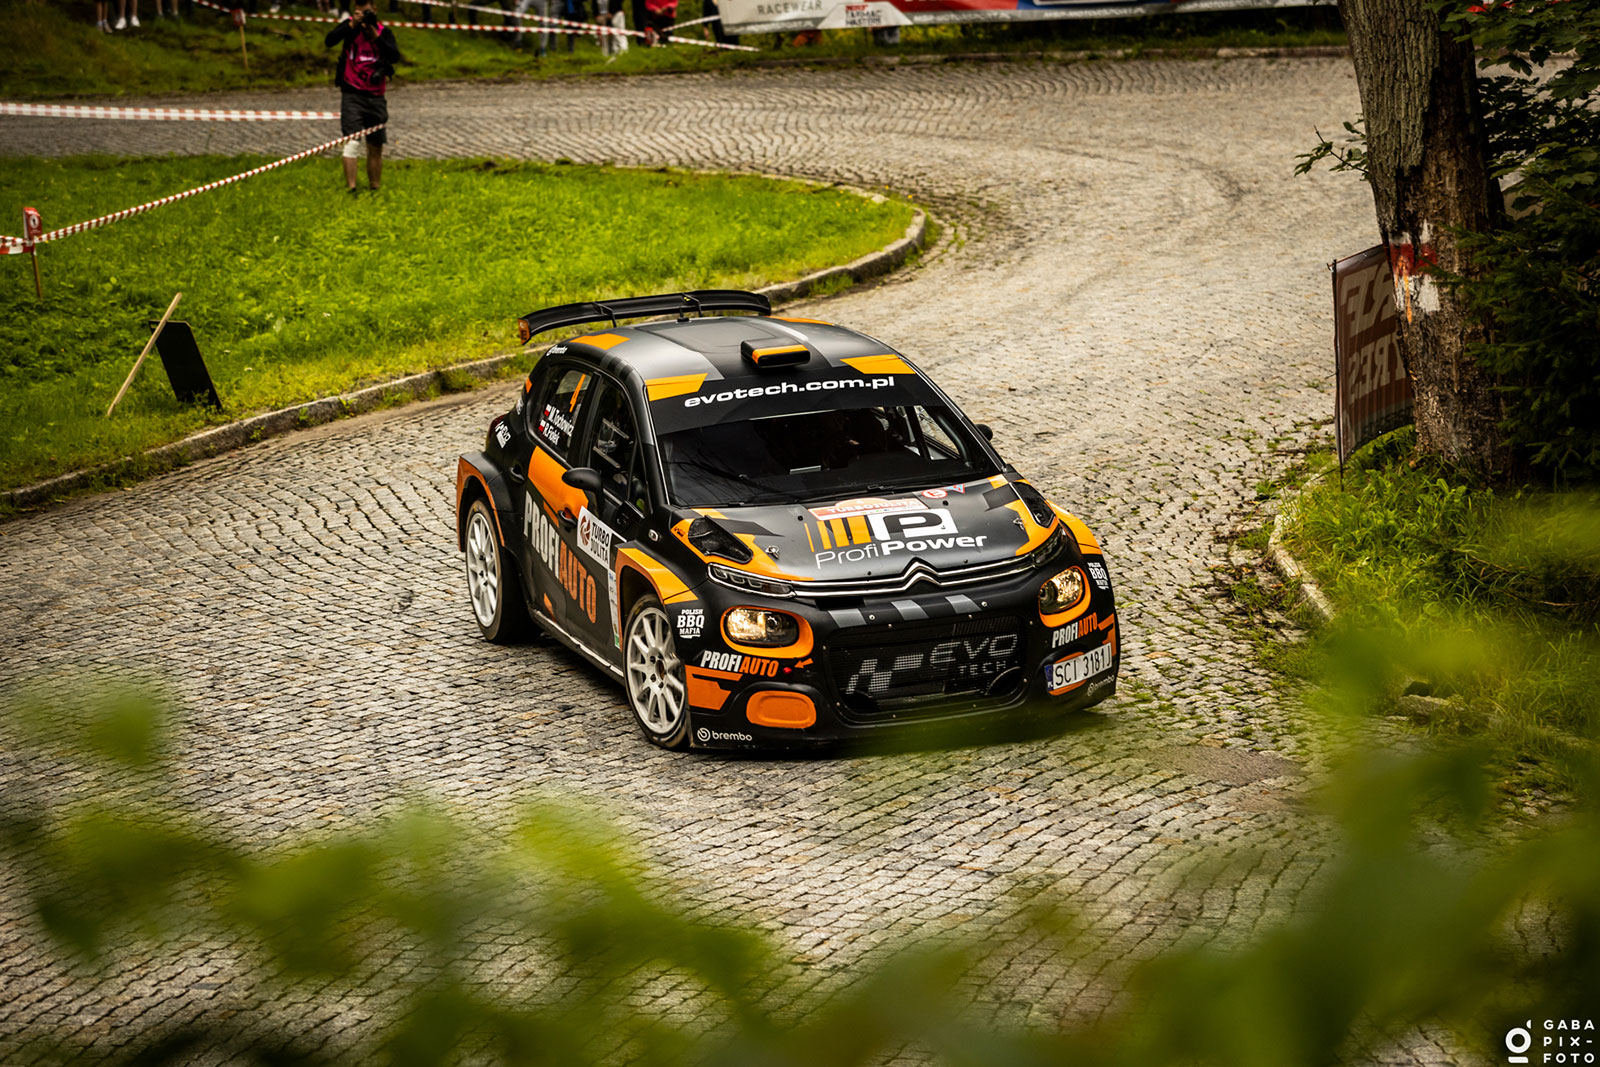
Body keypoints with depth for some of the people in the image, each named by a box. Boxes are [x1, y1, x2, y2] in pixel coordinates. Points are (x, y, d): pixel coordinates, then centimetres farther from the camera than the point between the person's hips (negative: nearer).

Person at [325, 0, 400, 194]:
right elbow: (329, 41, -17)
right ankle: (351, 189, -19)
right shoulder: (349, 26, -1)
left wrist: (375, 35, -21)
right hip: (352, 94, -3)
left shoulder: (384, 31, 2)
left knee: (375, 148, 10)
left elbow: (395, 56, -13)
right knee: (351, 143, -15)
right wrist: (353, 24, -24)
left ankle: (374, 189, 21)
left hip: (375, 97, 3)